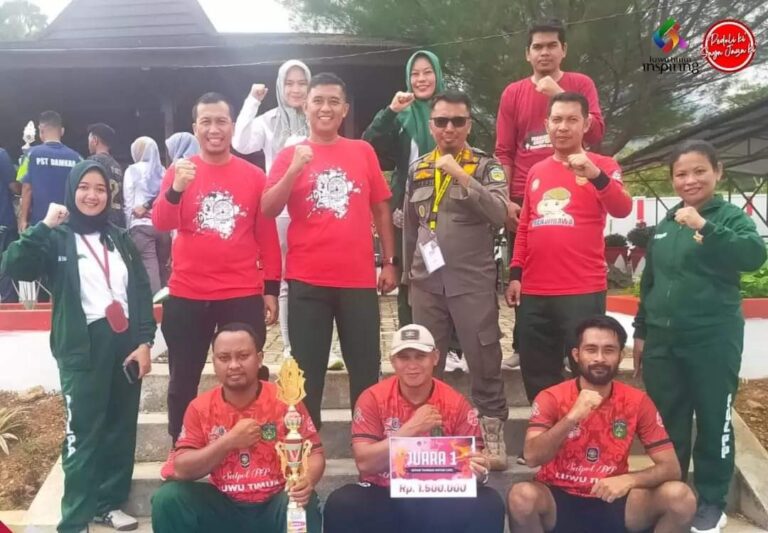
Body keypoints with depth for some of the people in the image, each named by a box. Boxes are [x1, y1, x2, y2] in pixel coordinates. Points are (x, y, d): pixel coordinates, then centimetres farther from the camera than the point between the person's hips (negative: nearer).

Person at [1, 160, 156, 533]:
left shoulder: (119, 238, 13)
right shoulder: (57, 238, 3)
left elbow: (141, 290, 9)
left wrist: (144, 341, 0)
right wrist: (44, 226, -17)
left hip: (125, 343, 4)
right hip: (83, 349, -4)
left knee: (121, 429, 10)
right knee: (84, 434, -3)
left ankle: (109, 503, 25)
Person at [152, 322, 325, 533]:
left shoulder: (285, 401, -8)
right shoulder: (200, 408, -3)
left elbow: (314, 452, -5)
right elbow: (181, 469, -9)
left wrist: (307, 481, -28)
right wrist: (229, 441, -23)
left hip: (275, 505, -2)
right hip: (224, 507, 3)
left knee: (304, 503, -33)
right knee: (168, 498, -19)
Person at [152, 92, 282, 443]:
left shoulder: (254, 175, 3)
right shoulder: (179, 170, 3)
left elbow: (267, 236, 6)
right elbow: (160, 223, -10)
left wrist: (271, 290, 4)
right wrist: (176, 188, -29)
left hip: (243, 296, 0)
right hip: (187, 297, 1)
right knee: (183, 381, 10)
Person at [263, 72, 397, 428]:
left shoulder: (363, 152, 7)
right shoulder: (290, 155, 4)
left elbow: (380, 209, 11)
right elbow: (268, 211, -5)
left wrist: (389, 262, 9)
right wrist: (294, 169, -17)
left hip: (359, 278, 1)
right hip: (307, 281, -1)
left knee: (366, 369, 9)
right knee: (308, 371, 8)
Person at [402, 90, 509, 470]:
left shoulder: (487, 167, -1)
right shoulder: (417, 170, 10)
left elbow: (499, 214, -18)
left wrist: (461, 176, -24)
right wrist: (408, 276, 17)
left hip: (473, 282, -3)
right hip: (427, 283, 4)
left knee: (484, 363, 1)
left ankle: (493, 432, 15)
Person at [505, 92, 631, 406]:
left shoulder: (602, 166, 1)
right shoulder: (536, 171, 15)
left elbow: (622, 210, -16)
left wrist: (595, 175, -32)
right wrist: (515, 274, 10)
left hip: (583, 292, -5)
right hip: (534, 292, 5)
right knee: (537, 378, 13)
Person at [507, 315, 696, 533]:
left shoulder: (637, 401, -5)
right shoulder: (551, 398, -10)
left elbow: (671, 467, -6)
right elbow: (532, 457, -23)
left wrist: (629, 480, -26)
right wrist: (572, 417, -33)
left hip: (613, 501, 2)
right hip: (560, 499, -2)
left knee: (680, 496, -23)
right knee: (522, 495, -34)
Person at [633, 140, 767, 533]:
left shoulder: (731, 216, -3)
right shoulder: (664, 225, 10)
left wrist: (705, 227, -33)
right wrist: (641, 332, 16)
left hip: (713, 340, -4)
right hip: (663, 341, 5)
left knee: (713, 422, 6)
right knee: (668, 423, 13)